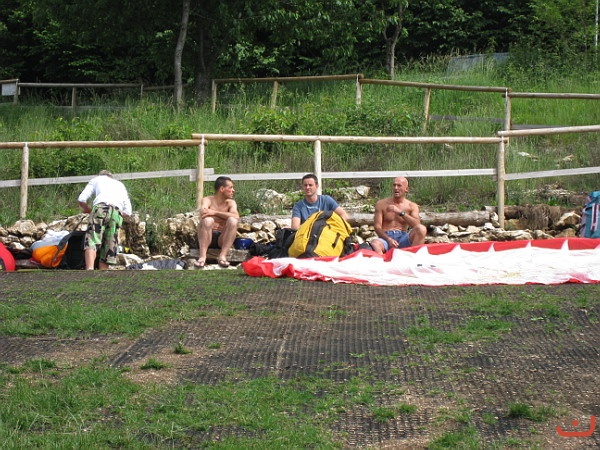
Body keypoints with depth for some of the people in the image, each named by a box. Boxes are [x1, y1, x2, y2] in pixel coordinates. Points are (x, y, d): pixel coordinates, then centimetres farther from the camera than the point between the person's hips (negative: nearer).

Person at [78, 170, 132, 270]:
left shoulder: (96, 179, 30)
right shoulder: (121, 185, 39)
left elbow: (81, 199, 16)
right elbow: (128, 212, 27)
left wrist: (89, 210, 32)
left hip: (101, 207, -3)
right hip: (117, 212, 3)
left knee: (91, 242, -16)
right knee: (108, 248, 6)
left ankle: (89, 270, -40)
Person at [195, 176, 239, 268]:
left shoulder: (231, 202, 7)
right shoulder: (207, 200, 0)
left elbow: (236, 216, -15)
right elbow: (203, 213, -23)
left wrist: (215, 213, -24)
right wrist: (226, 217, -18)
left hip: (222, 240, 2)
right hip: (207, 238, -2)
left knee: (233, 221, -23)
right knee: (207, 220, -30)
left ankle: (222, 256, -26)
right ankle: (202, 256, -34)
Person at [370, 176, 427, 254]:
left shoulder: (412, 206, 10)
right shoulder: (381, 204, 8)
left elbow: (417, 225, -8)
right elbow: (377, 227, 0)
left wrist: (400, 212, -18)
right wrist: (388, 239, -19)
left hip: (402, 238, 1)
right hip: (386, 237, -1)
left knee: (421, 229, -27)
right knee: (374, 243, -37)